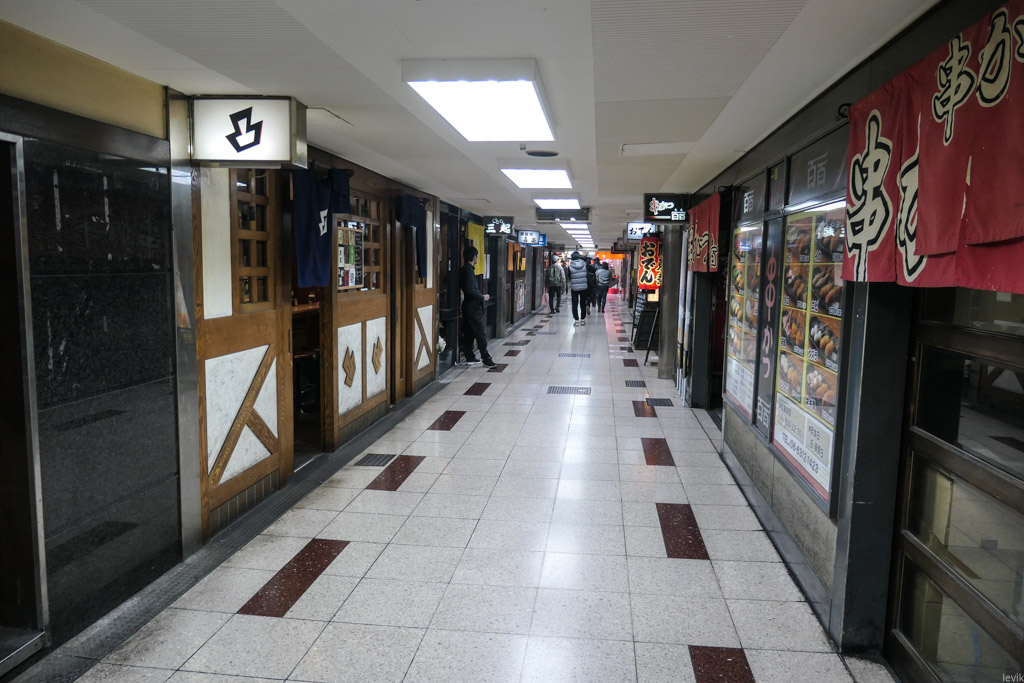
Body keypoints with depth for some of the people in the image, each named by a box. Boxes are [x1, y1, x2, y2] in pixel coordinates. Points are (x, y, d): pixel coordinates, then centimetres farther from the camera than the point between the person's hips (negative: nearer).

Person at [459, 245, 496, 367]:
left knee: (468, 333, 12)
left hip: (467, 305, 10)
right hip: (473, 306, -10)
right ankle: (486, 358, -2)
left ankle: (469, 357, 18)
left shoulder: (465, 269, 12)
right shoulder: (469, 269, -17)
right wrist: (482, 297, -11)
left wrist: (480, 296, 17)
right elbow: (470, 289, -23)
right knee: (480, 333, -5)